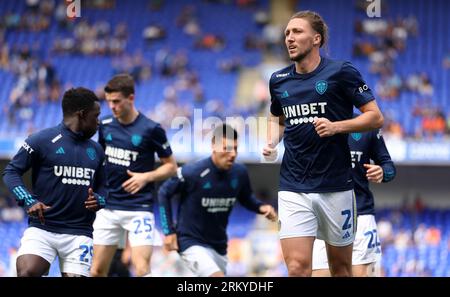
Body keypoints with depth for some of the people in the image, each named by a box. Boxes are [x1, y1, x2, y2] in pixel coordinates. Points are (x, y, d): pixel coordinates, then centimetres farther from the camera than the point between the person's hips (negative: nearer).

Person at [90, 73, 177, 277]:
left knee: (141, 270, -15)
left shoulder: (151, 129, -9)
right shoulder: (105, 126, 4)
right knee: (97, 271, 5)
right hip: (108, 207, 5)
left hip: (139, 208, -5)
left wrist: (146, 177, -16)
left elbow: (171, 166, 0)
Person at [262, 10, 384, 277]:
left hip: (335, 186, -2)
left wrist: (336, 126, -18)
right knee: (297, 267, -12)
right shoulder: (279, 80, 7)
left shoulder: (341, 72, -6)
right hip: (293, 188, 2)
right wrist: (272, 144, 5)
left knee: (340, 265, 10)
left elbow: (376, 117, -4)